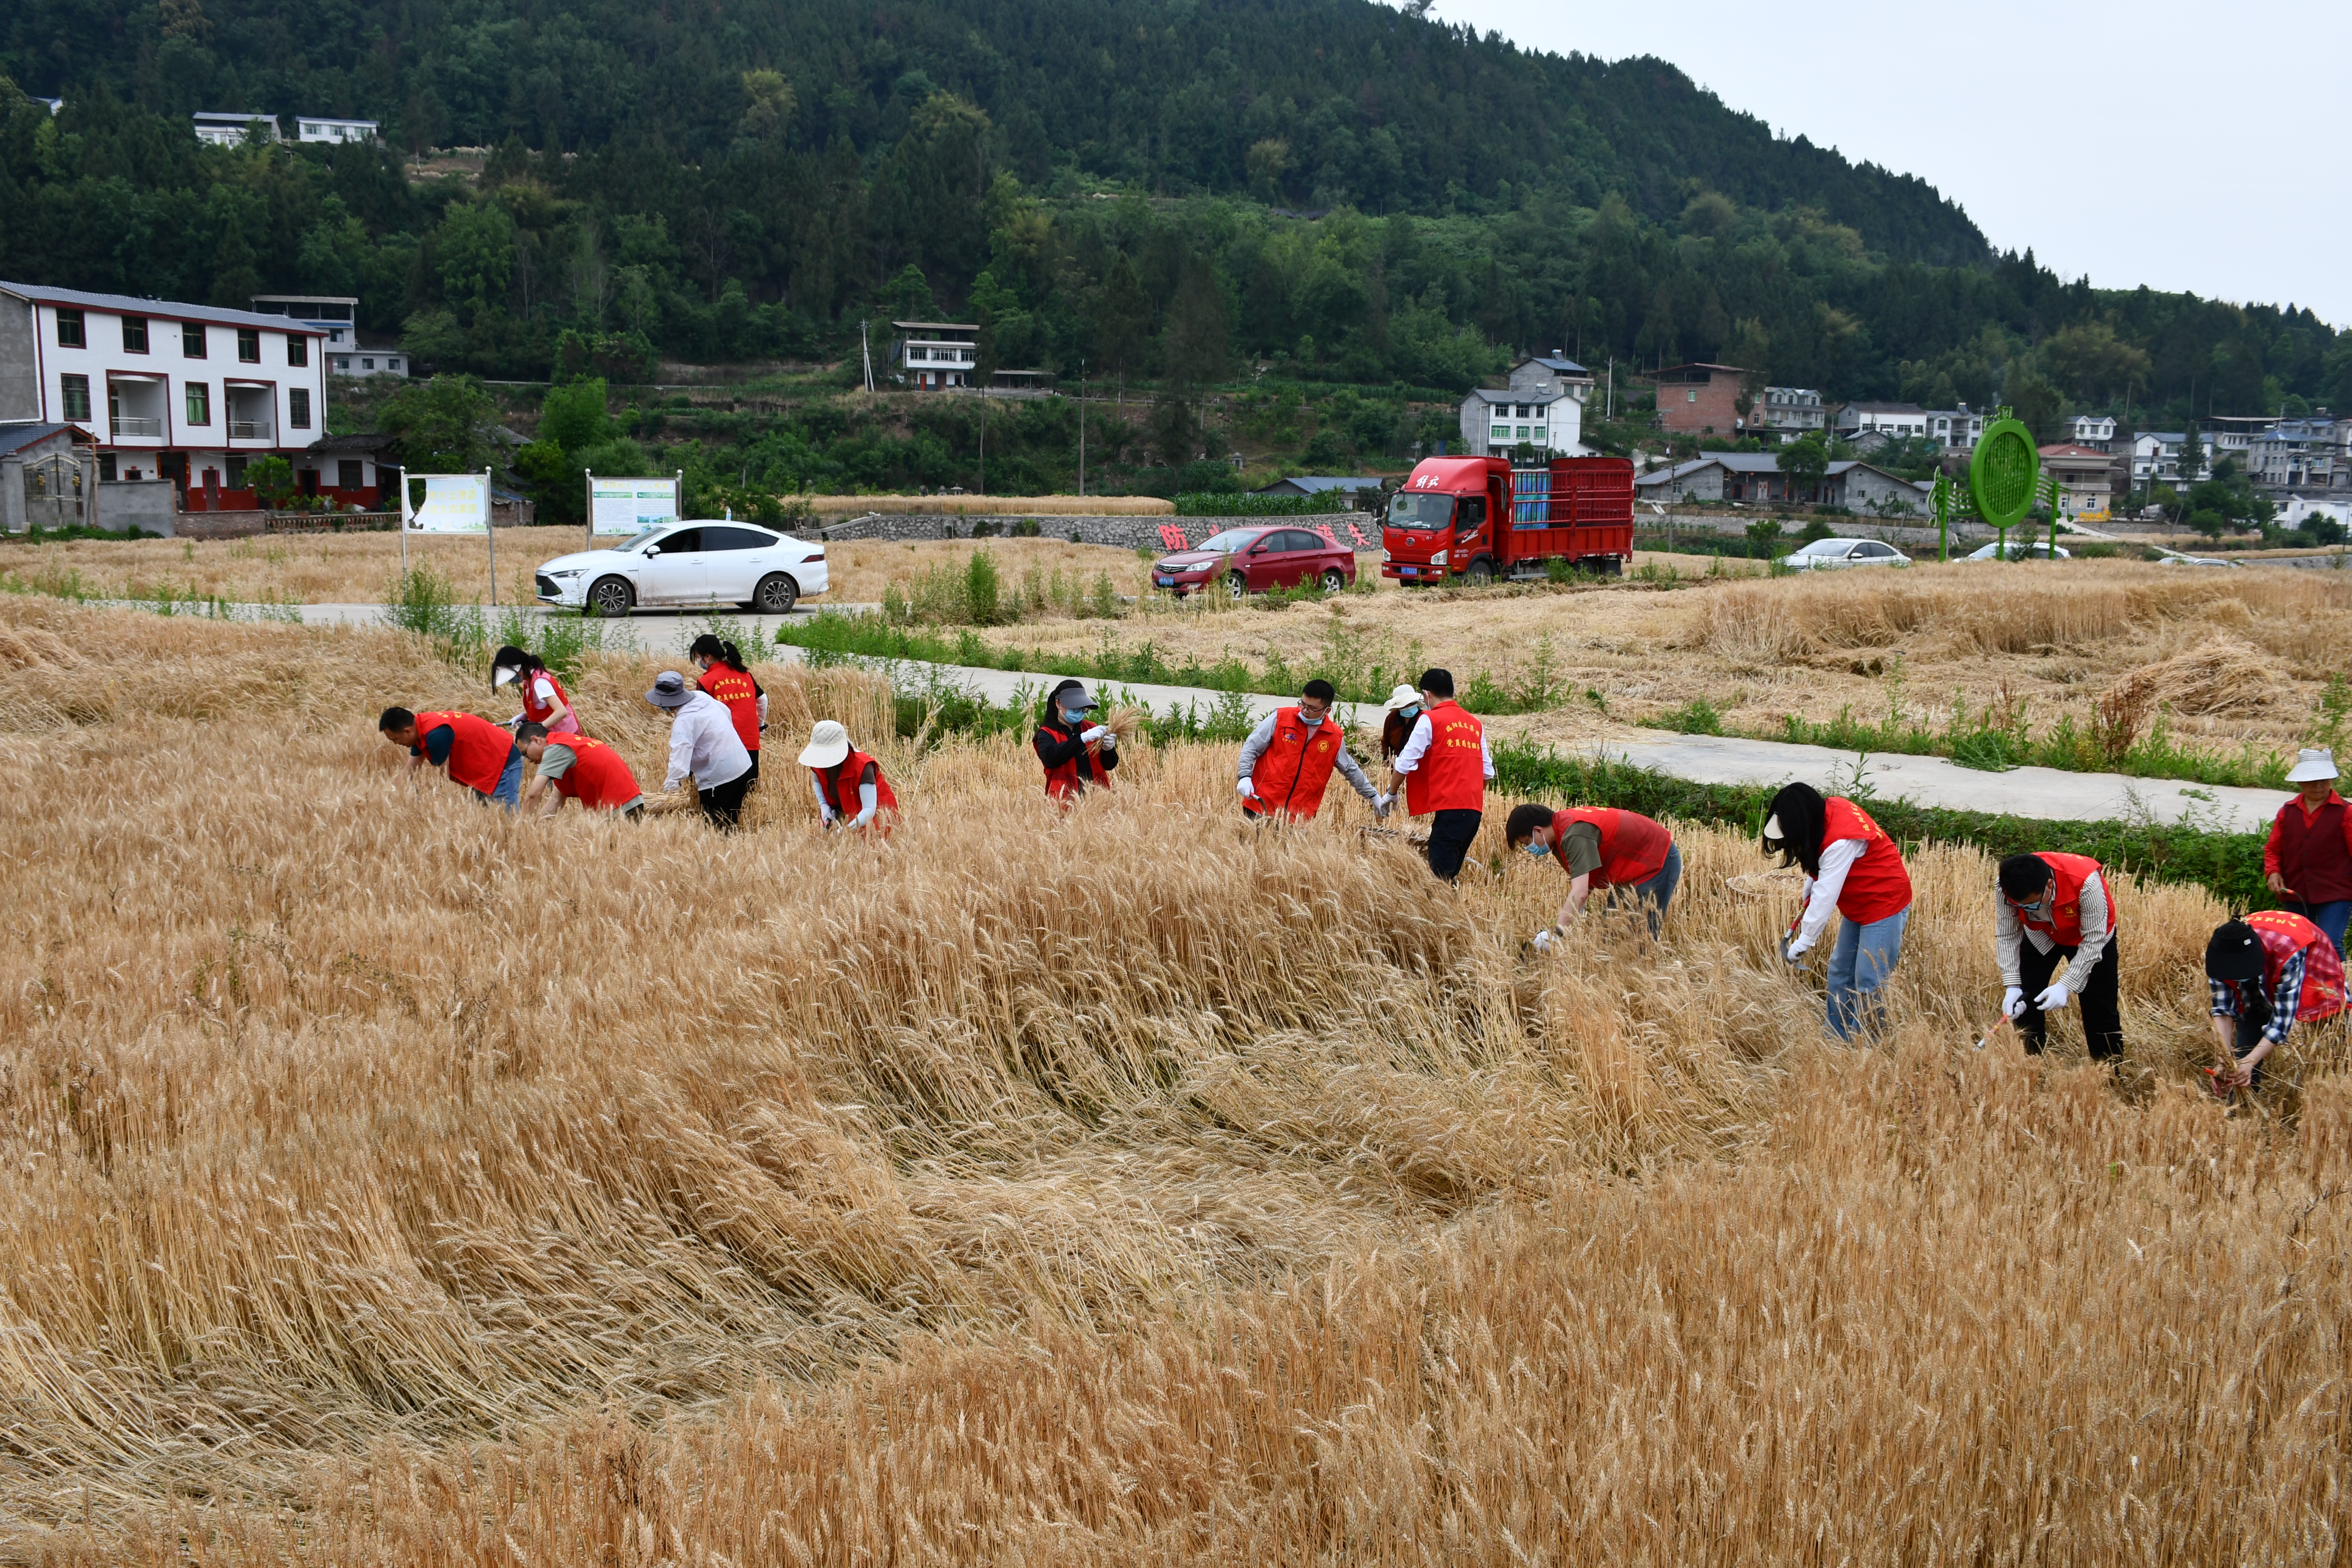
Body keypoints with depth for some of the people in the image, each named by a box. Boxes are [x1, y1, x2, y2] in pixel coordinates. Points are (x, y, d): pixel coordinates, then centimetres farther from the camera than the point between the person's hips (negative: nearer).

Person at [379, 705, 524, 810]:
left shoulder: (435, 734, -28)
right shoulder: (419, 727, 2)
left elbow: (443, 777, -19)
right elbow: (411, 773, 9)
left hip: (503, 765, -11)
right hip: (484, 768, 11)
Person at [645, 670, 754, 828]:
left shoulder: (684, 721, -23)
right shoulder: (702, 696, 0)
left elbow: (680, 763, -32)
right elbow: (726, 711, 18)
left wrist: (669, 787, -34)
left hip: (719, 780, -8)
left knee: (715, 827, 4)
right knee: (731, 825, 18)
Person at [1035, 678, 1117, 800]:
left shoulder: (1091, 729, 12)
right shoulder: (1047, 733, 2)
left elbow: (1109, 765, 10)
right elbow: (1049, 758, -19)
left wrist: (1108, 749, -13)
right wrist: (1082, 738, -26)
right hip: (1065, 799, -3)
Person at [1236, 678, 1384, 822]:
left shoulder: (1335, 737, 5)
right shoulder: (1280, 719, -3)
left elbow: (1350, 769, 21)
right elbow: (1251, 748, 1)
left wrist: (1373, 796, 26)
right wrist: (1245, 777, -13)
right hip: (1262, 806, -1)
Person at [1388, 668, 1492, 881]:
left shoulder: (1430, 719, -1)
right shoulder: (1475, 724, 18)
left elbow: (1406, 762, -3)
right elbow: (1487, 771, 19)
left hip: (1450, 807, -7)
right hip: (1474, 808, 7)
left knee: (1440, 874, -13)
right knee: (1452, 871, 11)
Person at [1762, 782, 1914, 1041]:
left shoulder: (1840, 842, -33)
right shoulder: (1828, 809, -7)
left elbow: (1826, 895, -29)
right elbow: (1819, 869, 9)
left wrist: (1804, 942, -24)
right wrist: (1809, 893, -2)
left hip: (1884, 906, -10)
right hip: (1858, 906, 10)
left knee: (1868, 985, -8)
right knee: (1840, 973, 14)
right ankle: (1837, 1041, 23)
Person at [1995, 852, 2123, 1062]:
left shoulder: (2086, 883, -42)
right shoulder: (2006, 885, -33)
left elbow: (2093, 940, -32)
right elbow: (2007, 935, -21)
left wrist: (2066, 986, -37)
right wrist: (2012, 986, -30)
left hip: (2092, 935, -3)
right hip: (2040, 935, 3)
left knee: (2101, 1008, -2)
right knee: (2023, 1000, -2)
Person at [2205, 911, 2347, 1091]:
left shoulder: (2288, 954, -44)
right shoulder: (2220, 953, -31)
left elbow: (2283, 1017, -41)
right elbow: (2223, 1008, -27)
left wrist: (2250, 1063, -47)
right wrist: (2226, 1061, -38)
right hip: (2260, 984, 3)